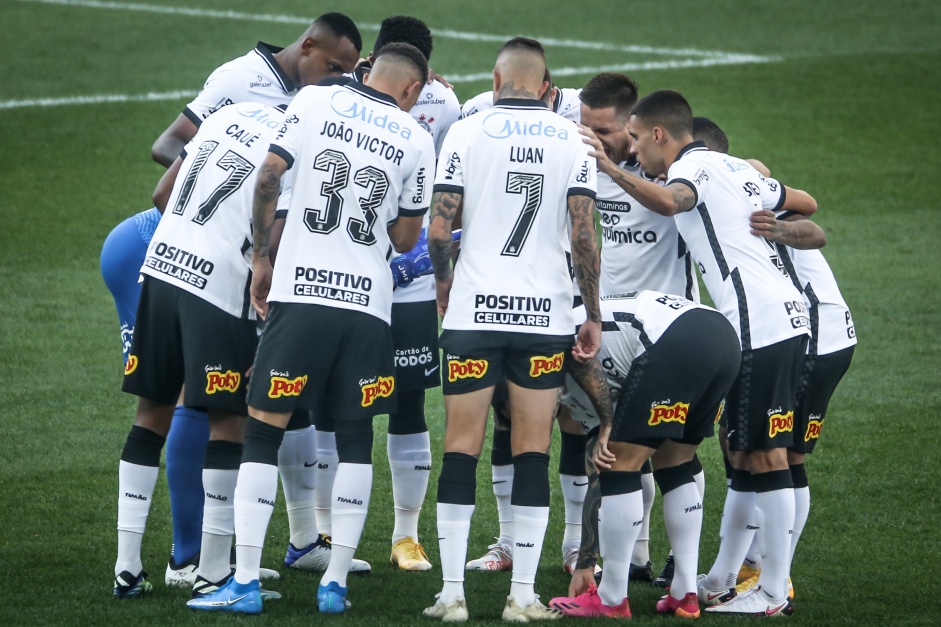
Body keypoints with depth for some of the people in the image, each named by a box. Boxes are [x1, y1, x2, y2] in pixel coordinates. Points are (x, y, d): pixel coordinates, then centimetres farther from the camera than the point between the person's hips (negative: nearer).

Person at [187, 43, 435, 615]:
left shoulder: (315, 102, 4)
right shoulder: (415, 139, 7)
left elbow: (269, 177, -3)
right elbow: (406, 240, 12)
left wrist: (262, 257, 8)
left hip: (300, 293, -1)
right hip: (368, 301, 1)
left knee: (265, 429, 1)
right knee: (356, 437, 11)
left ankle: (245, 582, -4)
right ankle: (336, 583, 8)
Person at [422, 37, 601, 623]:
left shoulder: (466, 133, 0)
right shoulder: (572, 141, 3)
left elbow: (439, 231, -3)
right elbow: (584, 235, -3)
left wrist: (444, 288, 16)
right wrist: (594, 316, 6)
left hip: (474, 312, -1)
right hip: (546, 315, 1)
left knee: (462, 447, 4)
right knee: (533, 452, 4)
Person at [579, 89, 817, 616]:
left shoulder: (694, 167, -6)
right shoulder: (733, 167, 20)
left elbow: (668, 202, -31)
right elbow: (807, 204, 29)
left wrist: (612, 170, -37)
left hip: (760, 326, -10)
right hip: (787, 319, 10)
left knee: (764, 455, -5)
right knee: (746, 453, 14)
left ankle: (775, 593, -2)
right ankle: (722, 582, 20)